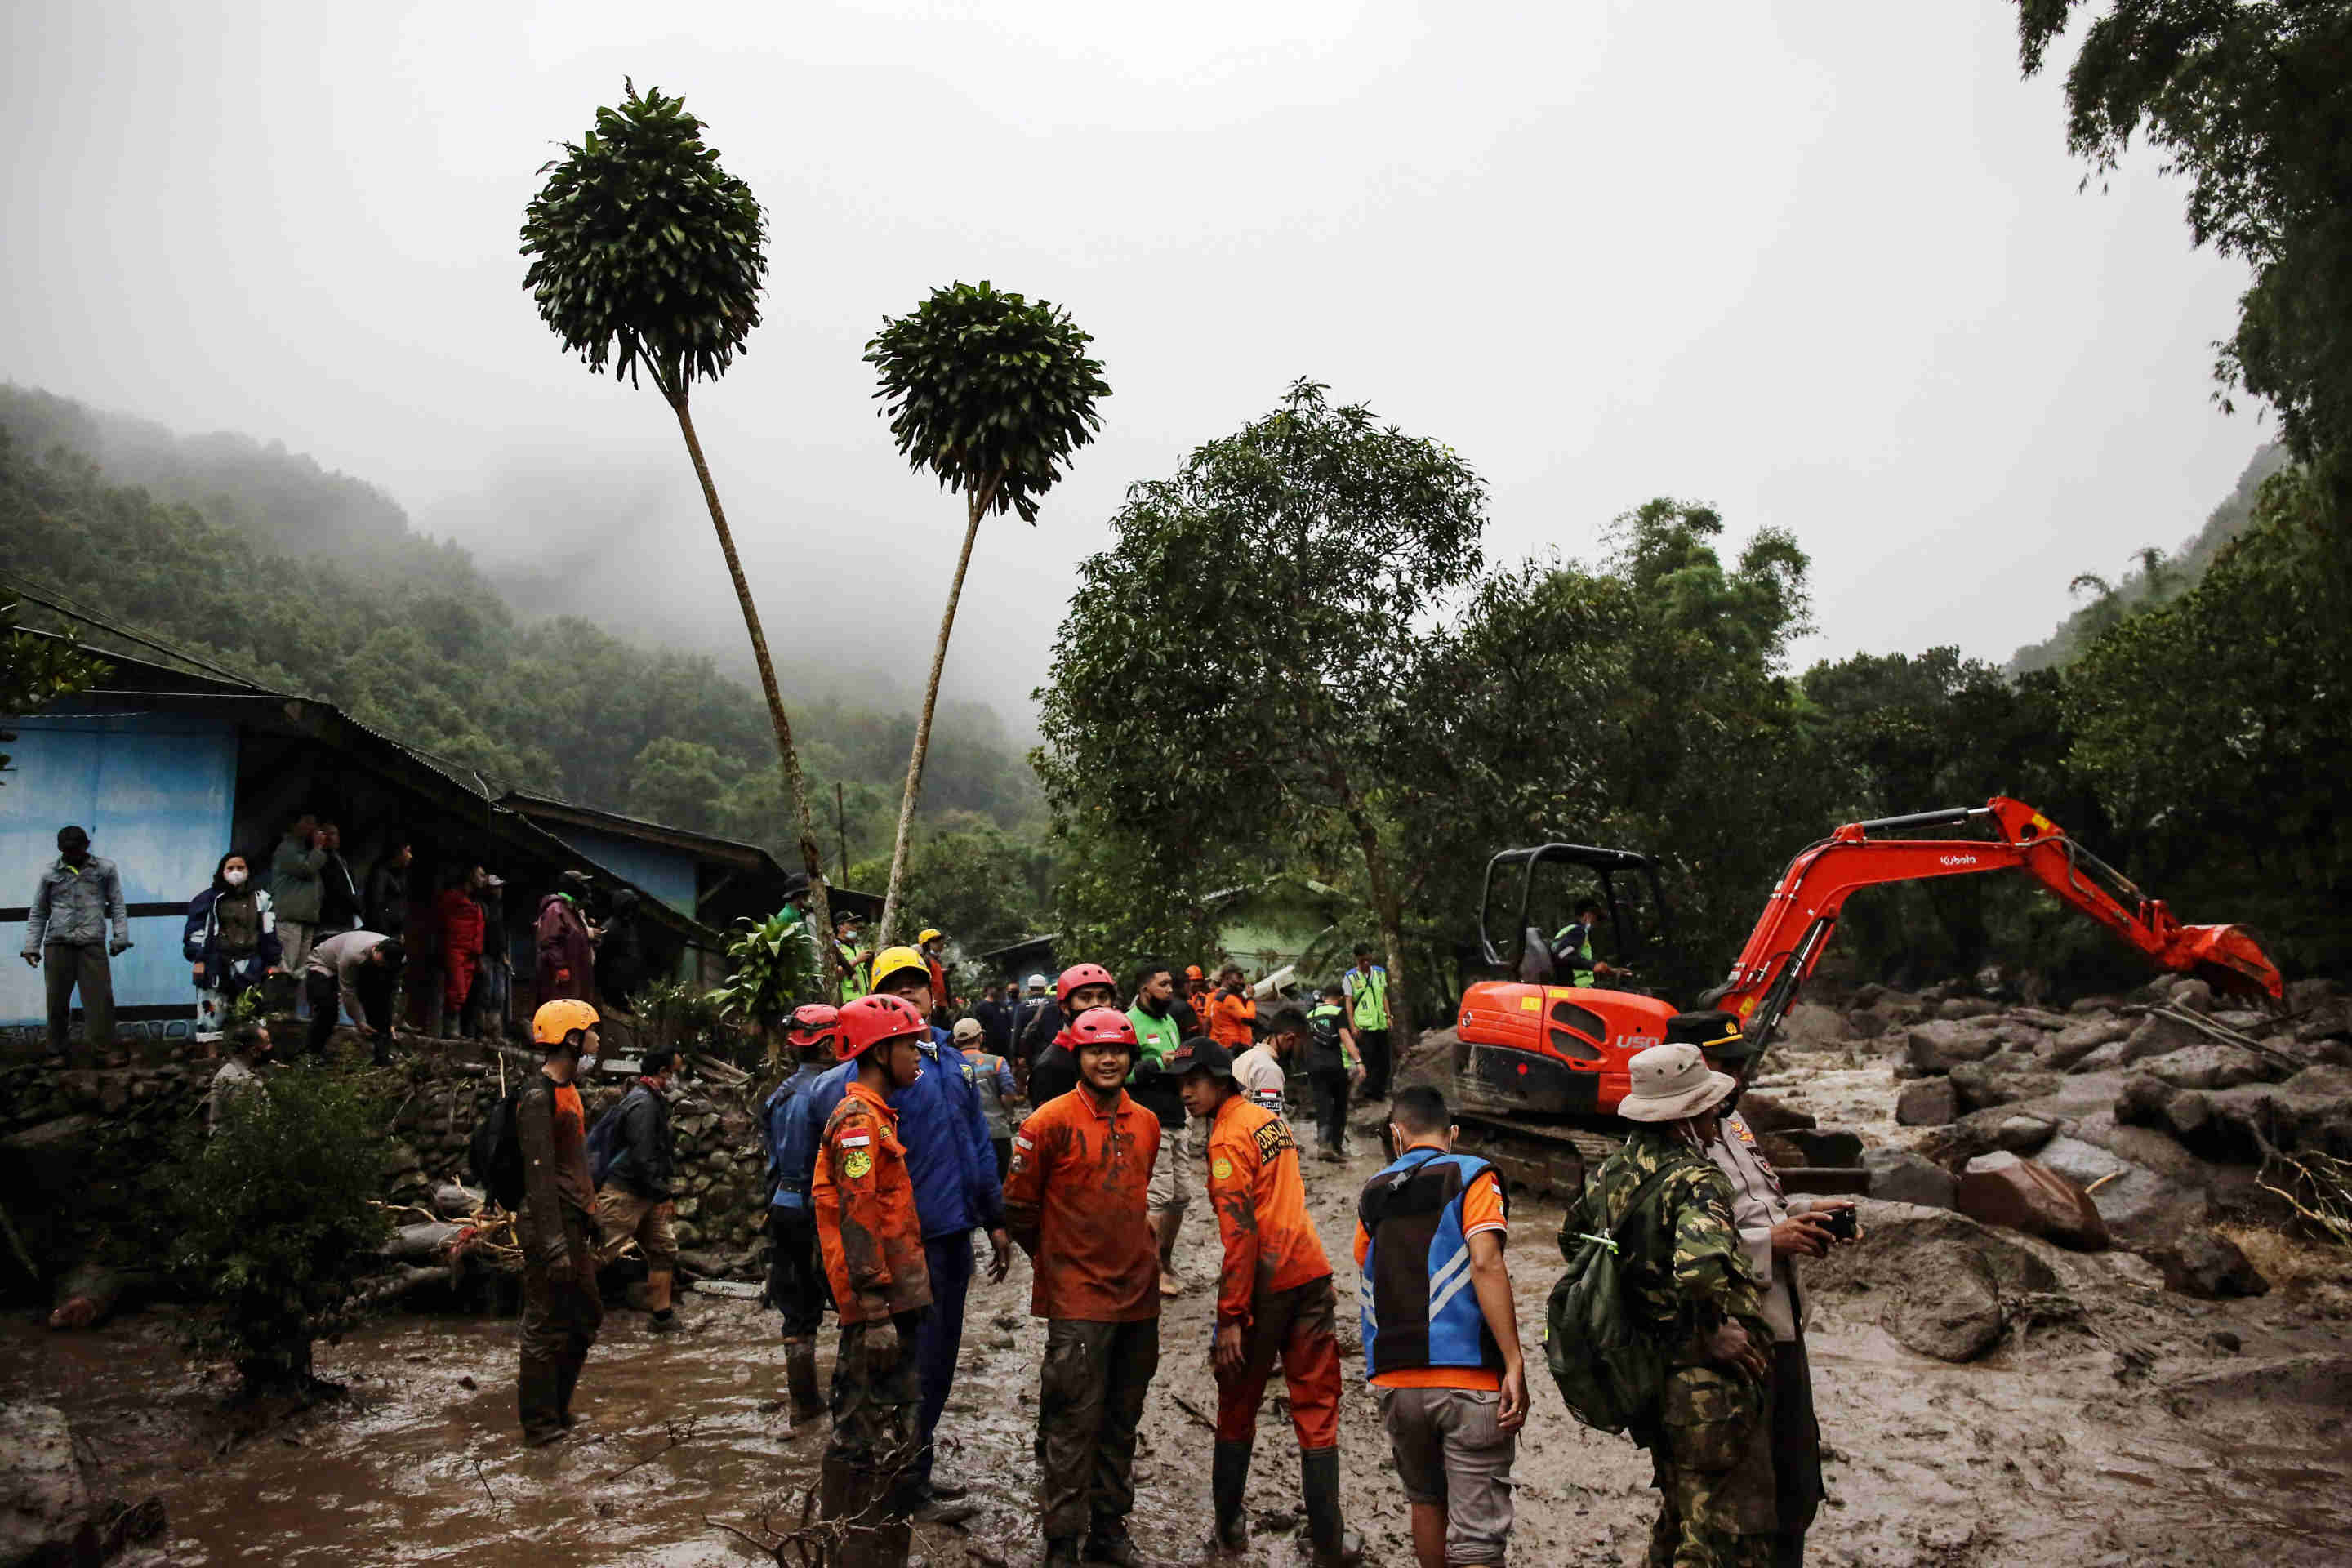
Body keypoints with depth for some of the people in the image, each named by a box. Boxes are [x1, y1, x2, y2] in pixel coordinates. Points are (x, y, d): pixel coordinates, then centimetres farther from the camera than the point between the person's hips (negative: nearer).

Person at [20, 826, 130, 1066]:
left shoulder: (105, 869, 9)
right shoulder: (50, 873, 11)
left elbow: (117, 905, 10)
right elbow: (37, 913, 15)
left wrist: (121, 936, 0)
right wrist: (31, 946, 8)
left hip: (93, 944, -1)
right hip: (58, 944, 1)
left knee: (100, 999, -8)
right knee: (58, 1001, 5)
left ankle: (98, 1051, -4)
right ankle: (56, 1051, 16)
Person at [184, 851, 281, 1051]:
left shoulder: (260, 899, 7)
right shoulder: (210, 899, 1)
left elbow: (269, 933, 9)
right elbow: (196, 931, -1)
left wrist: (272, 963, 6)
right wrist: (198, 960, -9)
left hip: (249, 965, 2)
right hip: (217, 964, -2)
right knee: (212, 1011, -1)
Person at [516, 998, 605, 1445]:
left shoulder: (568, 1089, 15)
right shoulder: (539, 1097, -16)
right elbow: (540, 1174, -21)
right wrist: (553, 1245, -24)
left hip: (575, 1224, 10)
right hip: (551, 1225, -10)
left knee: (587, 1316, 16)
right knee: (547, 1325, 0)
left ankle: (556, 1405, 29)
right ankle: (541, 1423, 11)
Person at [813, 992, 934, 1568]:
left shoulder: (870, 1114, 18)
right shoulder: (860, 1120, -13)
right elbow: (858, 1222, -20)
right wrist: (876, 1310, -22)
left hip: (892, 1302, 10)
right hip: (882, 1305, -10)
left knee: (883, 1433, 17)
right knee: (875, 1435, -4)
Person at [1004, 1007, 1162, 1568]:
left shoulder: (1147, 1123, 7)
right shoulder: (1050, 1121, -11)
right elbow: (1018, 1206, -2)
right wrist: (1059, 1259, 8)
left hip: (1138, 1293, 6)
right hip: (1077, 1297, -6)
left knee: (1121, 1421, 14)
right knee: (1074, 1425, -2)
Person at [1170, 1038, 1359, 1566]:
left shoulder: (1228, 1138, -13)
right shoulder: (1269, 1117, 11)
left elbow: (1238, 1231, -18)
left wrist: (1231, 1318, -17)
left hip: (1263, 1285, -6)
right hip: (1310, 1272, 6)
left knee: (1237, 1409, 13)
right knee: (1317, 1408, 9)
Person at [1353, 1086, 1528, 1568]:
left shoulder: (1374, 1191, 12)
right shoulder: (1471, 1175, -2)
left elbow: (1369, 1275, 15)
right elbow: (1485, 1263, -15)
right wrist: (1515, 1364, -16)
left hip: (1395, 1381, 4)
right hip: (1469, 1379, -4)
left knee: (1426, 1500, 25)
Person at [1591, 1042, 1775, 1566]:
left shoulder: (1610, 1173, 5)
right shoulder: (1695, 1181, -21)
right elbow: (1700, 1265, -38)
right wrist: (1716, 1332, -22)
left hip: (1648, 1379, 8)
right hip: (1709, 1387, -8)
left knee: (1678, 1518, 25)